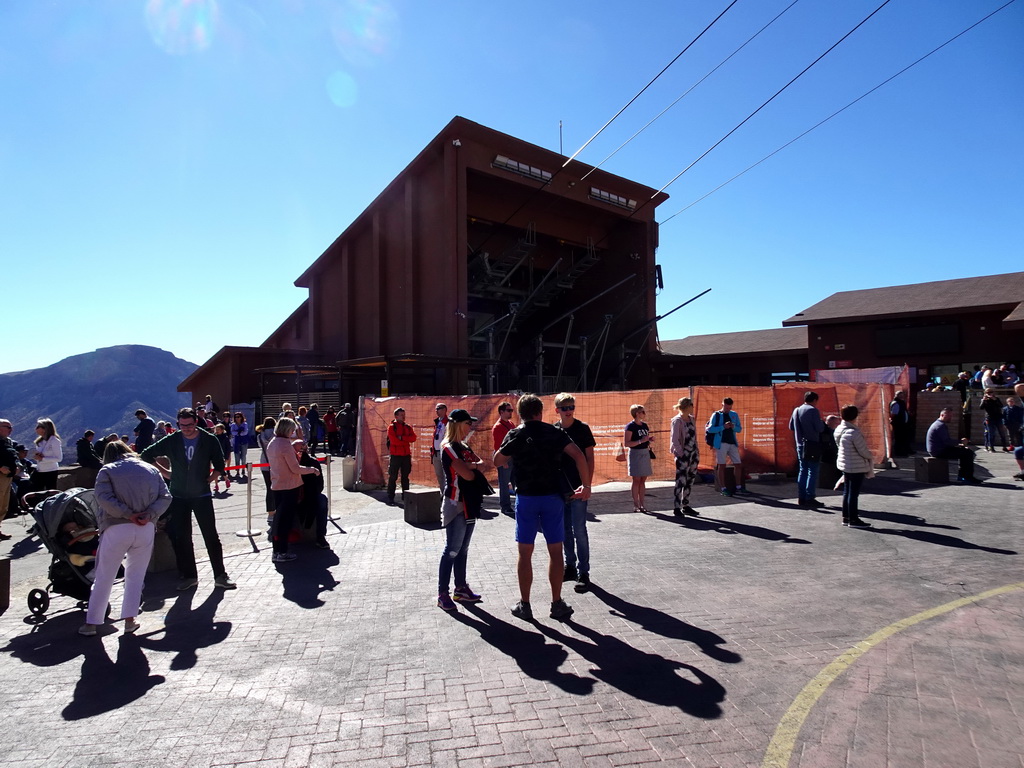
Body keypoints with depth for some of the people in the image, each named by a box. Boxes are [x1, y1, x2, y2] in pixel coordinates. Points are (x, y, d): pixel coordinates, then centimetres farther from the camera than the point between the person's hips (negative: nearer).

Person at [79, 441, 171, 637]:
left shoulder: (107, 470, 3)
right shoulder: (151, 469, 13)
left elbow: (104, 498, -13)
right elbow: (165, 497, 2)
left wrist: (129, 515, -11)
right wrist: (149, 515, -7)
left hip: (116, 529, -2)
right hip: (146, 529, 3)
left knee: (103, 577, 9)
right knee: (136, 575, 14)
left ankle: (91, 623, 16)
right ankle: (130, 619, 13)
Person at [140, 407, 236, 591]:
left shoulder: (209, 440, -5)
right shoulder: (171, 441, -2)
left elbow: (219, 465, 6)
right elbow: (146, 455, 9)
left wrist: (209, 479, -7)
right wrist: (165, 472, 3)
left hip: (202, 495, -2)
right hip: (179, 496, 2)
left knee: (211, 536, -2)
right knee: (181, 538, 8)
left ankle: (220, 576, 4)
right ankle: (189, 576, 19)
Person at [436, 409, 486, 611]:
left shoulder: (463, 447, 14)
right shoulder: (449, 448, -14)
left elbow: (481, 464, 5)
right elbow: (468, 475, -20)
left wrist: (470, 465, -13)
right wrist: (472, 468, 1)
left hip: (469, 504, 9)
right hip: (456, 504, -9)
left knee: (462, 550, 13)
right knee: (452, 550, -6)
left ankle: (461, 589, 21)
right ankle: (442, 593, 1)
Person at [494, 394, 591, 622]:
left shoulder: (515, 435, -1)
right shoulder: (554, 432, 2)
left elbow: (497, 461, 7)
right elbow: (578, 455, -8)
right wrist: (586, 485, -2)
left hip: (526, 497, -1)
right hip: (553, 496, 1)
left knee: (525, 553, 8)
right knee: (555, 552, 9)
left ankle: (525, 605, 14)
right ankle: (557, 604, 15)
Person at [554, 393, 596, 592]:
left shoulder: (582, 428, -5)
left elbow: (590, 458, -4)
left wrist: (587, 484, -13)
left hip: (578, 487, -4)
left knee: (579, 530, -4)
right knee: (565, 530, 12)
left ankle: (583, 573, 4)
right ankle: (570, 566, 25)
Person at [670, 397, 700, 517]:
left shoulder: (691, 419, 11)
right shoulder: (677, 421, -11)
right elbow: (675, 439, -14)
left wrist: (697, 451, 11)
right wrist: (681, 453, -18)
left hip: (693, 454, 8)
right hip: (683, 455, -8)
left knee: (690, 481, 11)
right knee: (681, 481, -6)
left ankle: (686, 506, 20)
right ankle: (676, 508, 0)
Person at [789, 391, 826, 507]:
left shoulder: (796, 410, 10)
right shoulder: (813, 410, -12)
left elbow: (791, 426, 16)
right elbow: (820, 428, -15)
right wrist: (821, 420, 4)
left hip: (800, 445, 7)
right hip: (812, 444, -7)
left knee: (803, 470, 12)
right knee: (813, 471, -3)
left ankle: (801, 497, 12)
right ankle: (809, 498, -4)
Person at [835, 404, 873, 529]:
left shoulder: (839, 429, 2)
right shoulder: (854, 433, -25)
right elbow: (863, 451, -20)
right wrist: (871, 457, 4)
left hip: (845, 464, 9)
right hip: (857, 467, -9)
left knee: (847, 492, 16)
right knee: (854, 493, 0)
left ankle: (846, 517, 25)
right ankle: (853, 520, 8)